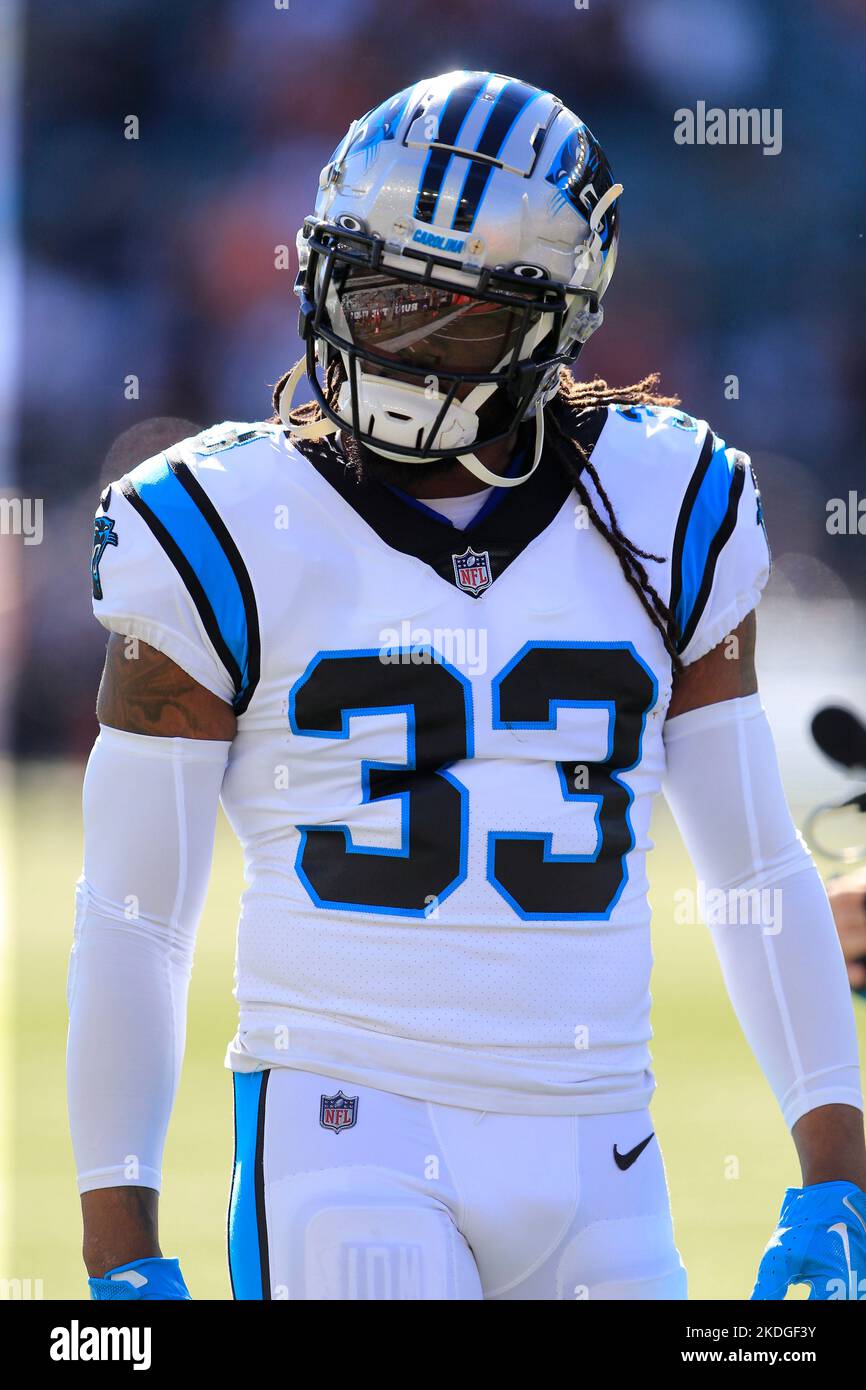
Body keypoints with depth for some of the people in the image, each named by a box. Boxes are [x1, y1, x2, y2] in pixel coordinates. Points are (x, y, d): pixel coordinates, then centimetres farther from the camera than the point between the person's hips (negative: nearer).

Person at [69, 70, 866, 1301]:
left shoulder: (660, 524, 7)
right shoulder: (229, 540, -1)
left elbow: (759, 874, 13)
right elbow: (130, 916, 1)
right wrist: (121, 1254, -2)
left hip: (595, 1175, 3)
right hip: (346, 1148, -3)